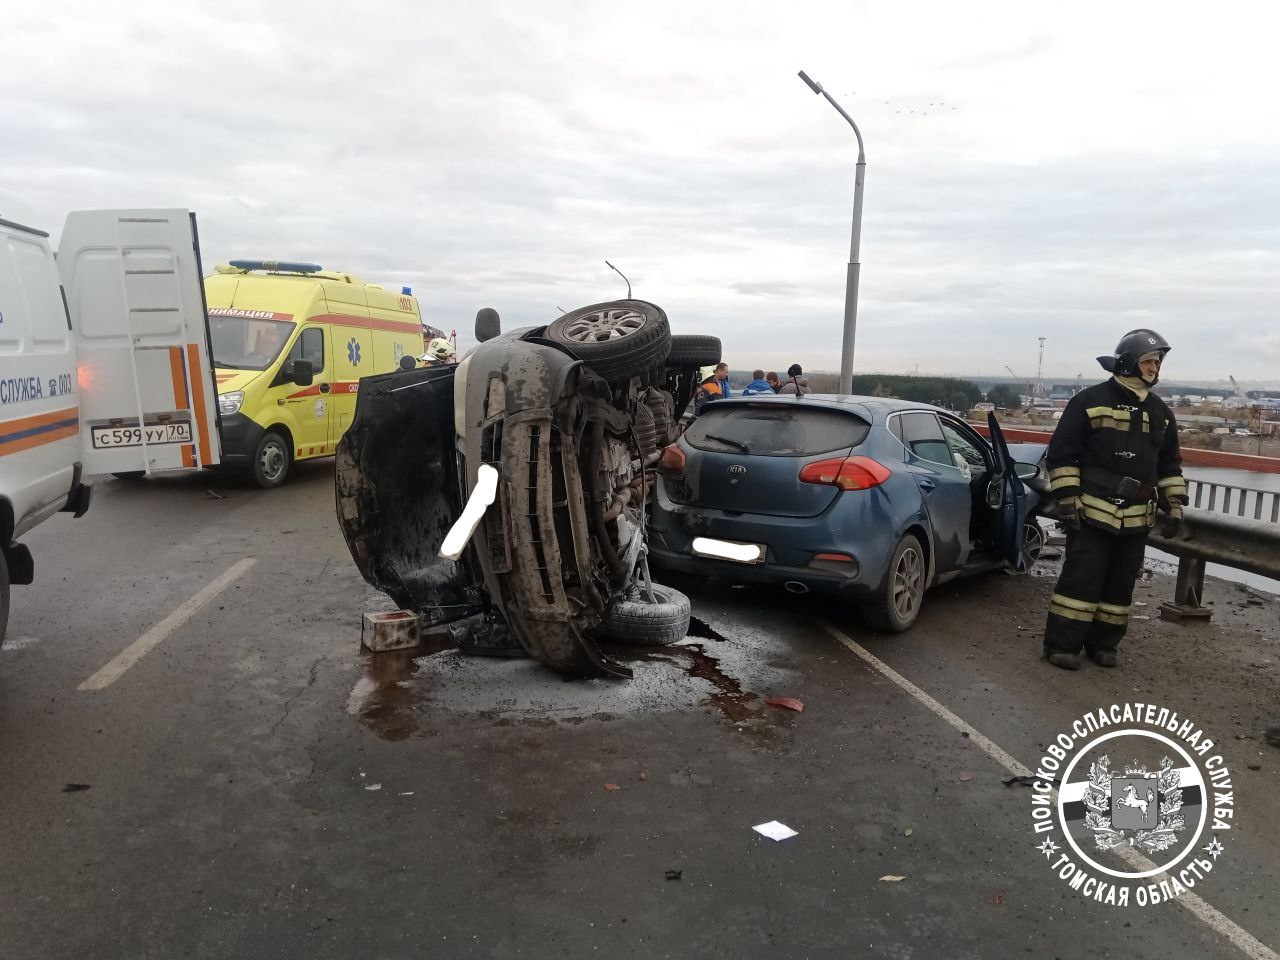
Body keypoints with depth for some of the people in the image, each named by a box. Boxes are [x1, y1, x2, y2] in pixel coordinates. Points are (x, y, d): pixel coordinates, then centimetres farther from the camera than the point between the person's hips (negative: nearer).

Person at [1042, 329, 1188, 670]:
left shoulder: (1160, 412, 13)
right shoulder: (1089, 401, -5)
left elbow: (1170, 464, 20)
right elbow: (1062, 452, -7)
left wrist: (1173, 506, 11)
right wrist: (1068, 498, -12)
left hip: (1136, 518, 6)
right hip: (1092, 512, -6)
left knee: (1120, 584, 10)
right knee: (1081, 578, -6)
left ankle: (1103, 643, 22)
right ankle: (1062, 645, 1)